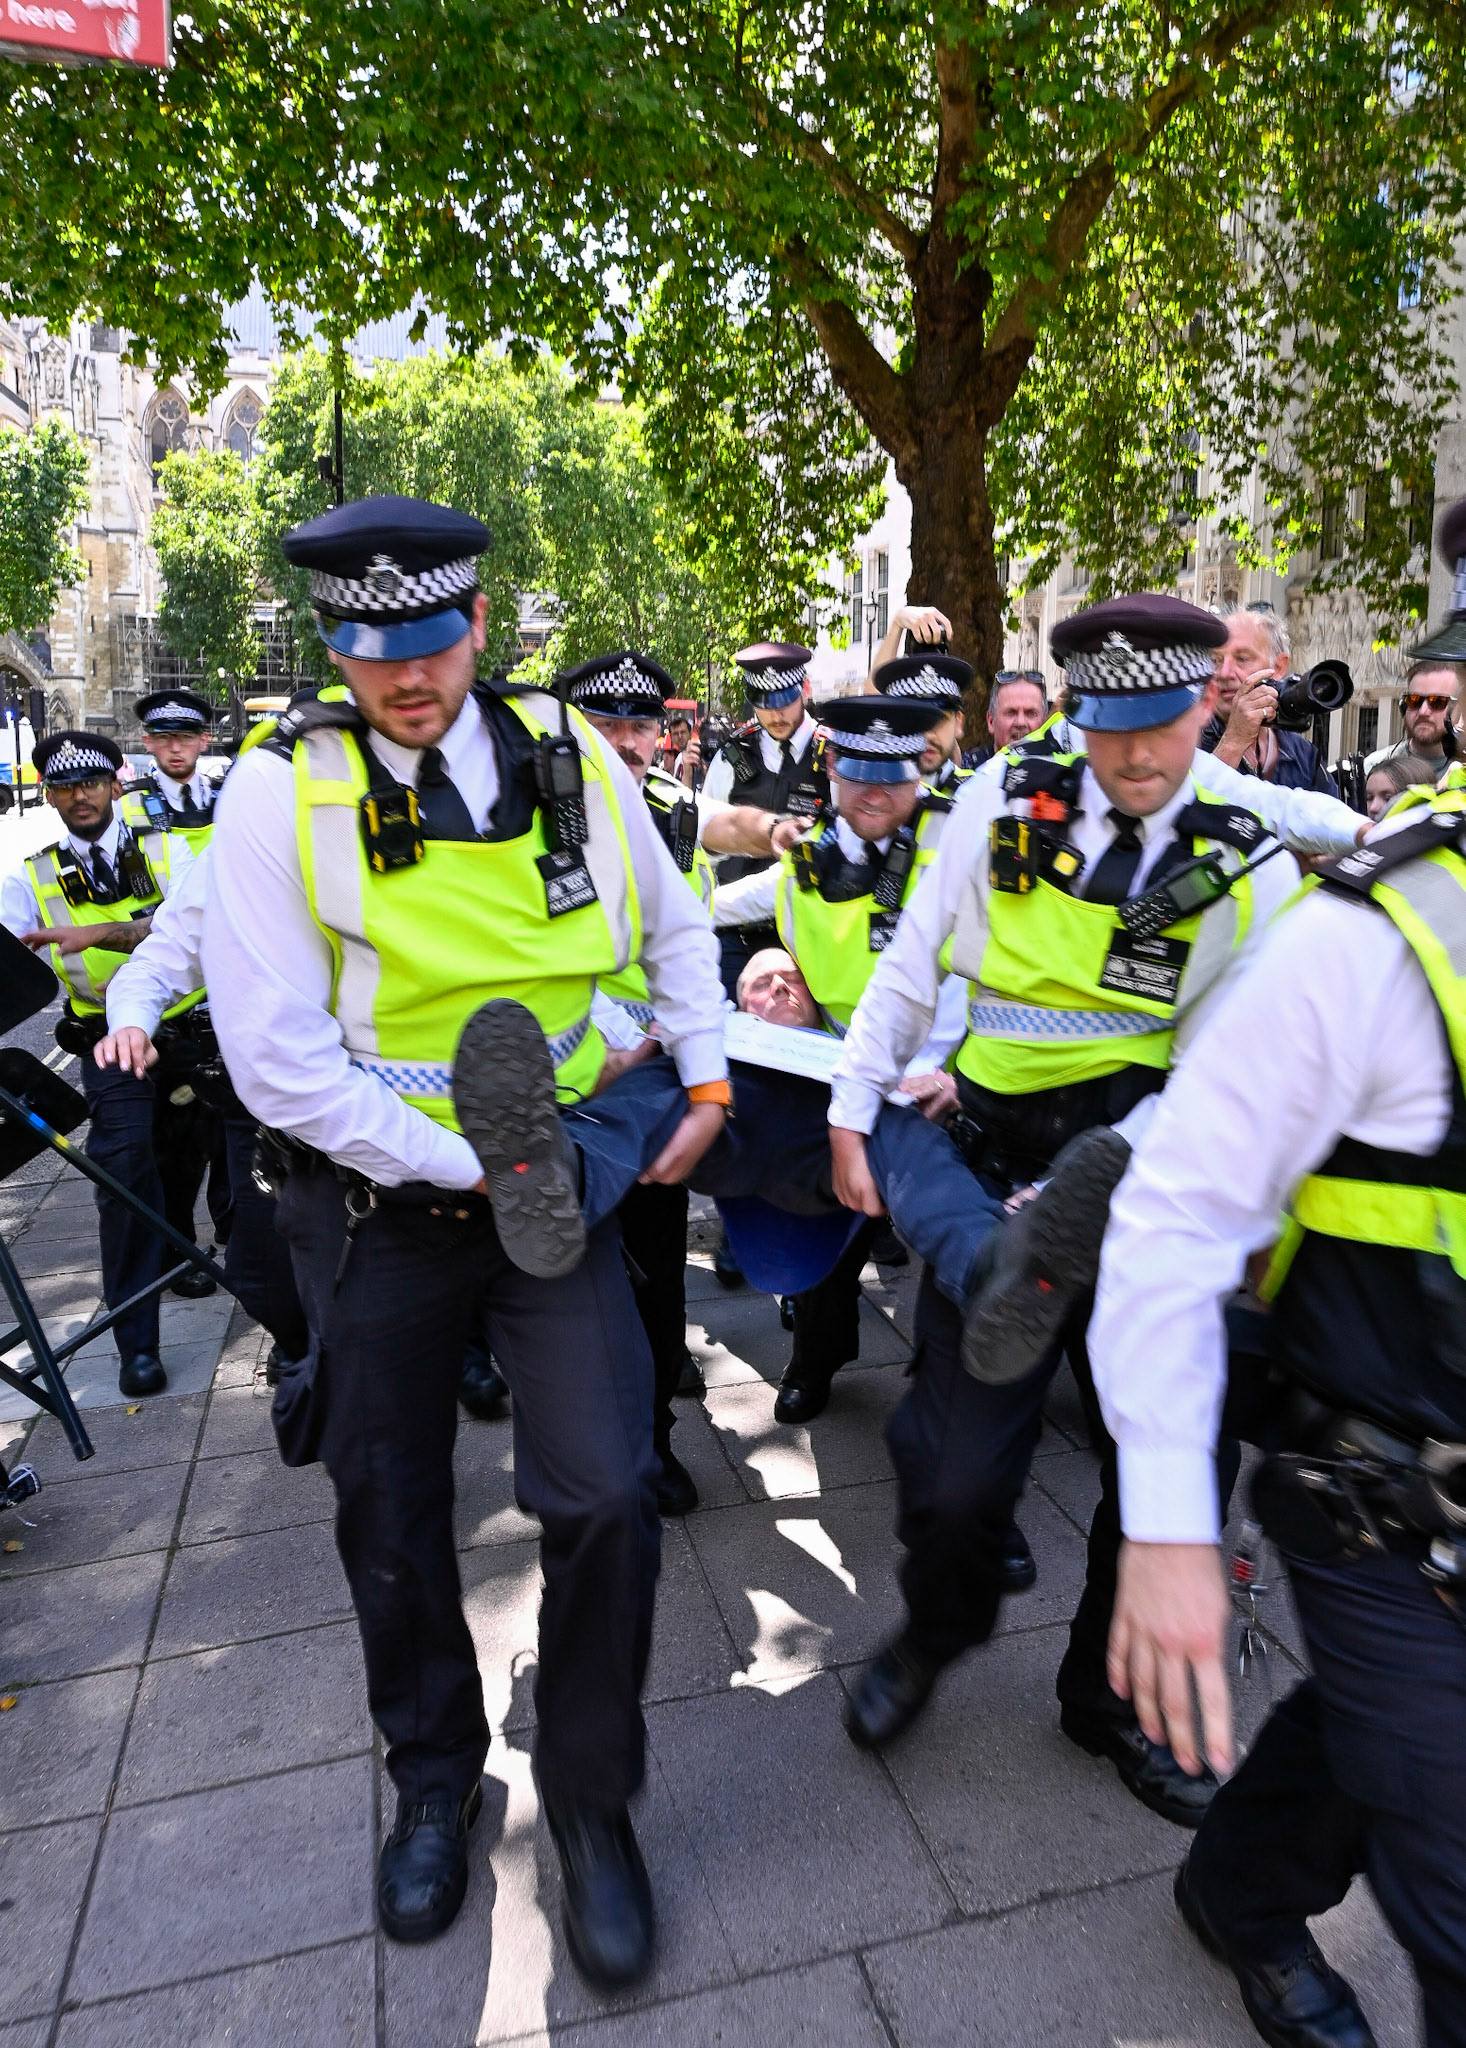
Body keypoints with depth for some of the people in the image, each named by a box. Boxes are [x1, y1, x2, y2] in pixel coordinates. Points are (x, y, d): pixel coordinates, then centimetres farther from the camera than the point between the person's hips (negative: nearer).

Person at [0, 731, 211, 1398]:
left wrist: (96, 932, -31)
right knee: (125, 1162, -15)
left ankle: (177, 1255, 48)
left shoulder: (165, 852, 1)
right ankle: (136, 1343, -9)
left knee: (186, 1156, 16)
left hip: (188, 1029, 1)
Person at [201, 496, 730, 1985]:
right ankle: (433, 1780, 45)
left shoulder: (568, 756, -2)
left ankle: (590, 1803, 24)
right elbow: (276, 1053, -15)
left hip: (556, 1177, 1)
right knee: (391, 1520, 15)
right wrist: (459, 1165, -17)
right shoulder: (284, 787, -11)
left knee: (607, 1495, -6)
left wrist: (705, 1078, 3)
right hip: (375, 1196, -1)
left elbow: (672, 925, 13)